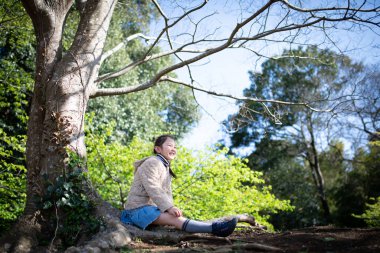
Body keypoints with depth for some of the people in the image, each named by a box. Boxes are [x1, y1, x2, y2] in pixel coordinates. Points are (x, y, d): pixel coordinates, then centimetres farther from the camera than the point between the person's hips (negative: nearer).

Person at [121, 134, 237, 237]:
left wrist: (172, 209, -4)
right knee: (174, 219, -29)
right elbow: (153, 189, -21)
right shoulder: (151, 163, -9)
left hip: (151, 207, 11)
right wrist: (169, 207, -31)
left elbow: (167, 192, 14)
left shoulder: (166, 168, 21)